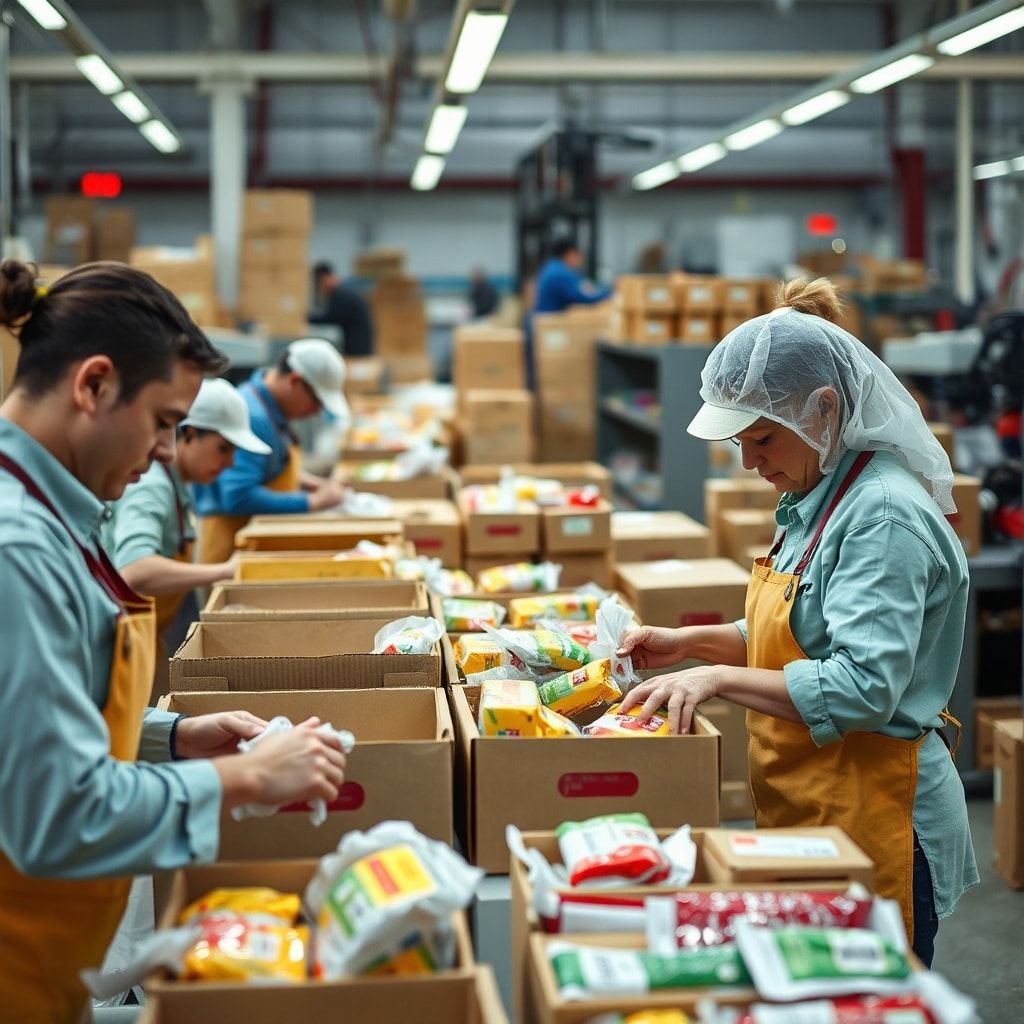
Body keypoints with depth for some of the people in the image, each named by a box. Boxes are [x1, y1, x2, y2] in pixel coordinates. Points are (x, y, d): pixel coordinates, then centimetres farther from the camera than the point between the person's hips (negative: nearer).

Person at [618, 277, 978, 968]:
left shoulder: (885, 515, -20)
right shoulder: (819, 500, 10)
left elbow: (864, 689, -27)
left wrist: (720, 678, -25)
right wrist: (691, 642, 9)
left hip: (871, 820, -9)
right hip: (810, 812, 9)